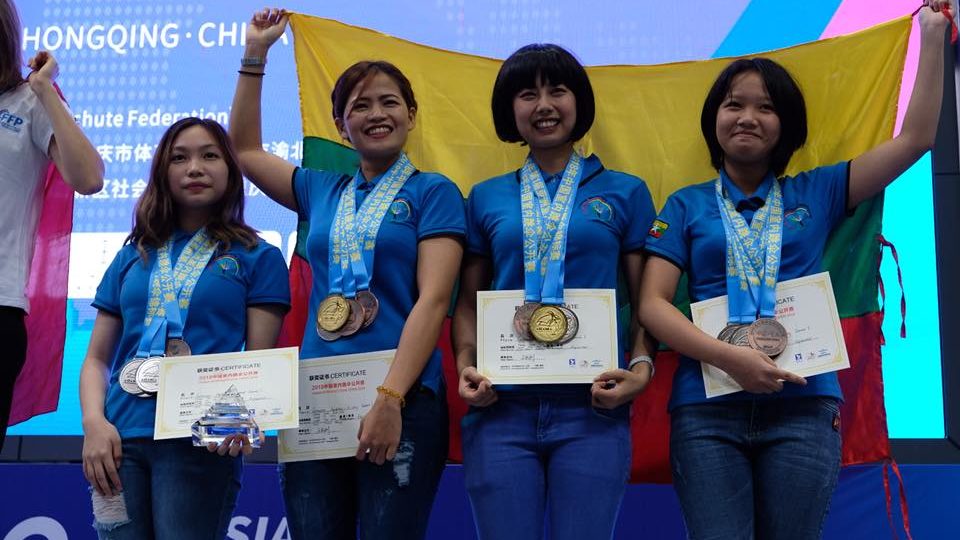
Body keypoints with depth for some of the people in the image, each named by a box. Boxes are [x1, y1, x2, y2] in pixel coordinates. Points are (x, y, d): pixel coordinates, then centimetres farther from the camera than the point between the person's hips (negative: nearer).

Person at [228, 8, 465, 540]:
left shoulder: (433, 191, 1)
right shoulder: (321, 190, 15)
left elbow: (433, 300, -8)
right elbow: (244, 149, 27)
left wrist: (390, 397, -18)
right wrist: (255, 55, 21)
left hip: (403, 399, -4)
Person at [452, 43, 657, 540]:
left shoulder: (625, 192, 9)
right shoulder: (486, 198, 12)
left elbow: (646, 301, 8)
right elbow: (468, 303, 13)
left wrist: (641, 367, -8)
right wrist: (465, 366, -3)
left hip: (593, 407, -1)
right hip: (501, 407, 1)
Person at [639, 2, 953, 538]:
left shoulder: (815, 193, 14)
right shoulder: (687, 206, 10)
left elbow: (916, 138, 12)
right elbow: (653, 304, 0)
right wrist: (731, 357, -15)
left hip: (803, 405, 1)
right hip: (707, 410, -1)